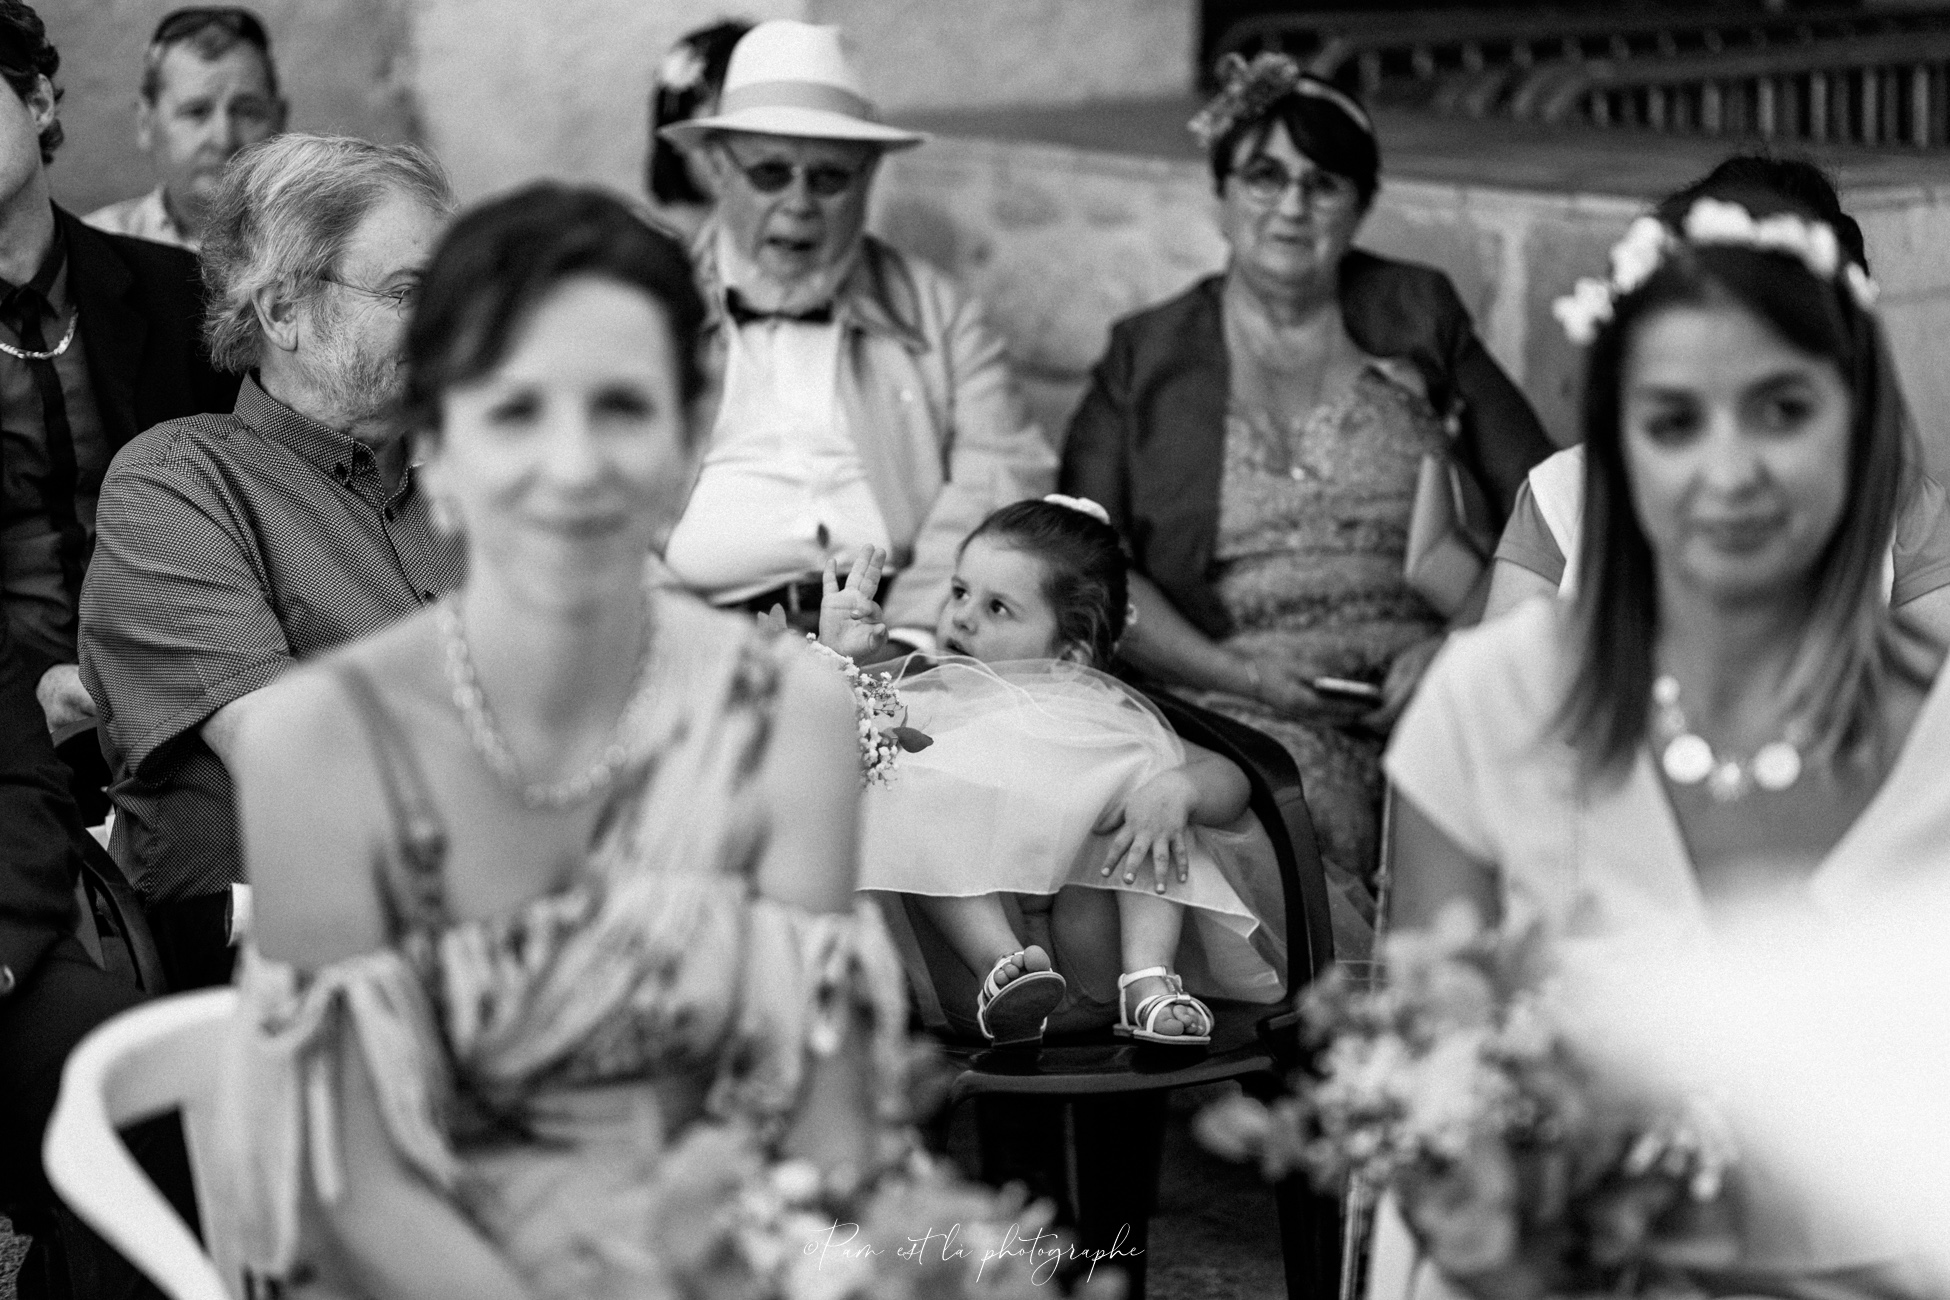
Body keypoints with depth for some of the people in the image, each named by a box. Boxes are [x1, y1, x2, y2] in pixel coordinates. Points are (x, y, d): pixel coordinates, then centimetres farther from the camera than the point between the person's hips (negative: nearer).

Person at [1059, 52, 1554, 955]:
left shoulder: (1417, 321, 16)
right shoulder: (1148, 357, 14)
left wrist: (1462, 642, -8)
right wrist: (1231, 673, -10)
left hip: (1429, 693, 1)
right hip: (1234, 705, -1)